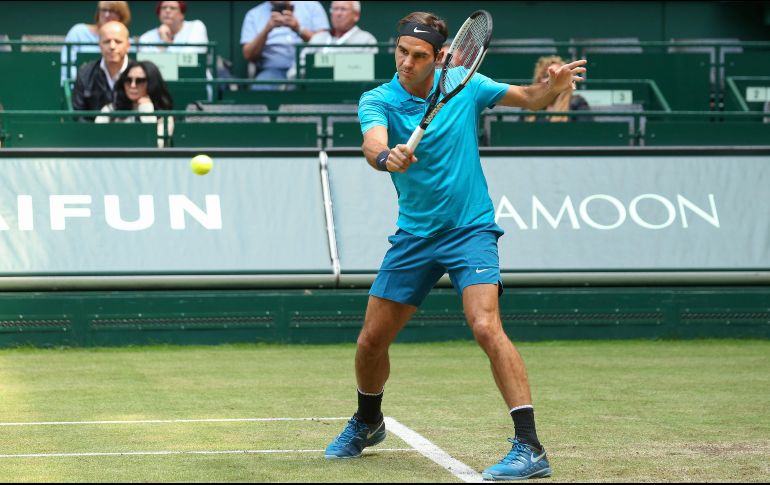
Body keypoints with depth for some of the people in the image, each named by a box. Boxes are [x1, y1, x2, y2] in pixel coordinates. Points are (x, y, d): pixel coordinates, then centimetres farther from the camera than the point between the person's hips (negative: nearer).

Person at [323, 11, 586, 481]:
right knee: (371, 341, 8)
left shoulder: (465, 85, -5)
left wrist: (554, 84, -17)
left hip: (470, 230, -2)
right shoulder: (377, 101, -8)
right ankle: (367, 423, 39)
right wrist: (387, 157, -54)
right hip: (413, 236, 3)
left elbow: (531, 99, 6)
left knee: (486, 327, -24)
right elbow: (373, 144, -30)